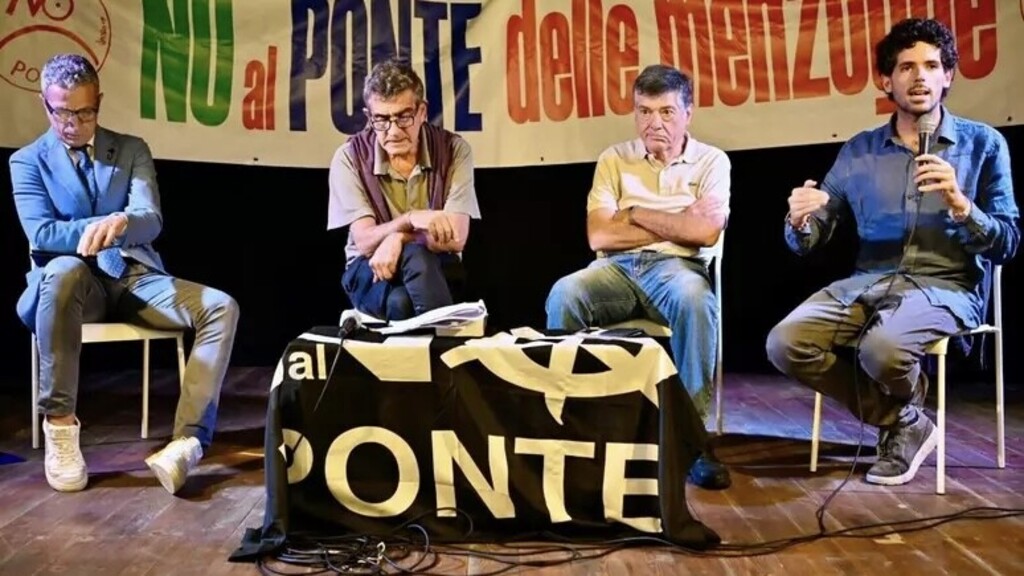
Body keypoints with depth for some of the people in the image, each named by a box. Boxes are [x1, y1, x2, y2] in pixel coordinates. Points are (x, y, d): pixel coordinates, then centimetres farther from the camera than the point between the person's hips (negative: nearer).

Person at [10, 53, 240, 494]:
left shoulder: (132, 150, 11)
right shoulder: (27, 161, 9)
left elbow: (151, 221, -5)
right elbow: (41, 234, -6)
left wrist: (121, 222, -29)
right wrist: (100, 227, -18)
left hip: (136, 278, 2)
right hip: (77, 282, -2)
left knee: (221, 307, -24)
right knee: (63, 271, -40)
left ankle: (188, 441, -32)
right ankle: (60, 424, -28)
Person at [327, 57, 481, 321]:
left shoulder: (454, 150, -10)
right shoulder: (350, 157, -10)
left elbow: (455, 239, -14)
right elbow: (364, 242, -16)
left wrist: (397, 239, -26)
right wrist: (409, 220, -34)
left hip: (437, 268, 1)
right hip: (370, 270, 0)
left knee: (415, 256, -36)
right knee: (400, 303, -36)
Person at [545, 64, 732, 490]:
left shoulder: (711, 161, 11)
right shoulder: (614, 160, 14)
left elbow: (705, 233, -6)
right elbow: (599, 236, 0)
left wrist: (637, 214, 0)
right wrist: (676, 224, -1)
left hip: (677, 267, -1)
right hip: (617, 270, 2)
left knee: (693, 298, -38)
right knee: (563, 295, -31)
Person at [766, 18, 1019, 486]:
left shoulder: (983, 143, 6)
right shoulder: (859, 151, 12)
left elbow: (1007, 243, 1)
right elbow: (807, 242, 7)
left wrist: (959, 204, -18)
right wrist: (799, 221, -18)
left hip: (948, 286, -3)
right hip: (869, 282, 3)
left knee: (881, 349, -35)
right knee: (786, 344, -22)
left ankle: (904, 414, 6)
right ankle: (904, 421, -1)